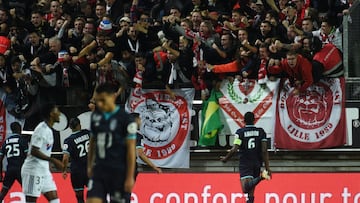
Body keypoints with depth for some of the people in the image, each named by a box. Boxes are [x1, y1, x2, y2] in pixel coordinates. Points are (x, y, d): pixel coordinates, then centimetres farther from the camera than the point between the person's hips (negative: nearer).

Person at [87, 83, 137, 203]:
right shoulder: (96, 116, 8)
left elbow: (131, 149, -10)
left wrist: (130, 177, -13)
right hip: (99, 170, 5)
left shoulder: (126, 119, -9)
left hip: (119, 172, -5)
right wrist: (89, 165, 18)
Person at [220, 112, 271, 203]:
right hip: (257, 163, 4)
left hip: (245, 164, -4)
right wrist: (267, 167, 0)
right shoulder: (261, 132, 3)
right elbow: (264, 151, -2)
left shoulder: (240, 132, -3)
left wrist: (225, 158, 8)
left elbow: (234, 150, -11)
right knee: (251, 194, 10)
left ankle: (260, 177, -40)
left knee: (246, 188, -19)